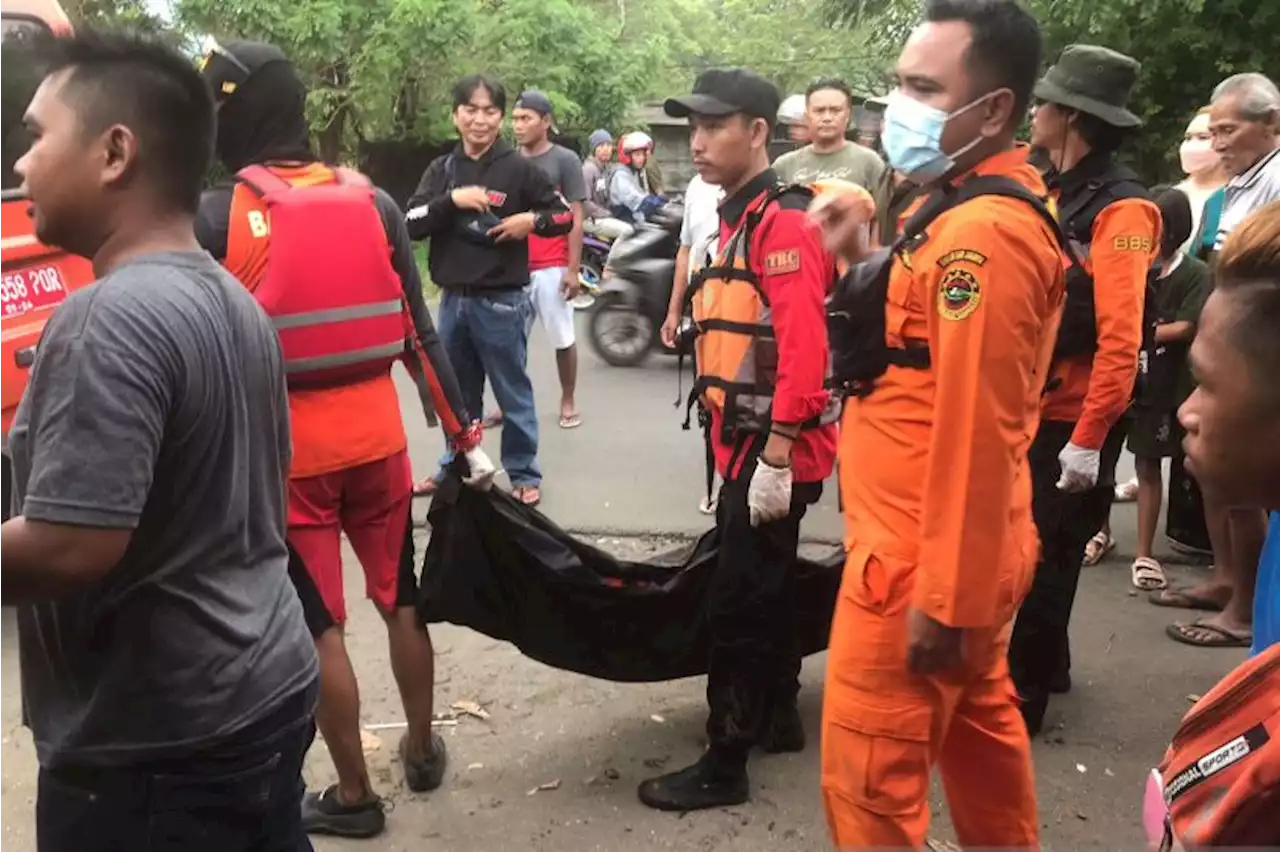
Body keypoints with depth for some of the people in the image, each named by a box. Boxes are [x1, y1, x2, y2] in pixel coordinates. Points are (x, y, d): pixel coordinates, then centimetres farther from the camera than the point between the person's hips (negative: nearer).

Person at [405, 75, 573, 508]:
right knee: (457, 395, 17)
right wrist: (452, 200, -17)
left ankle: (524, 475, 15)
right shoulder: (441, 170, 7)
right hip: (453, 299, 4)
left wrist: (531, 220, -16)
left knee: (513, 394, 4)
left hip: (502, 301, -4)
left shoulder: (519, 168, -3)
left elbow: (564, 215, 3)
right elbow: (412, 224, -2)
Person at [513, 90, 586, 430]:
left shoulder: (565, 160, -1)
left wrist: (573, 269, -9)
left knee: (563, 338, 5)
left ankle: (568, 402, 18)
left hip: (552, 267, -3)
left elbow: (575, 218, -3)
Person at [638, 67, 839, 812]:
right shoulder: (741, 220, 15)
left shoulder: (783, 223, -15)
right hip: (748, 444, 10)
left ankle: (725, 766, 10)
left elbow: (804, 351, -23)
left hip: (772, 451, -10)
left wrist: (775, 456, -25)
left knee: (739, 605, -2)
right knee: (766, 591, 20)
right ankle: (779, 717, 36)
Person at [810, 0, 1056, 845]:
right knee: (980, 728, 25)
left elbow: (976, 432, -26)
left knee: (868, 778, 3)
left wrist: (941, 599, -22)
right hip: (965, 553, 10)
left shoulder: (981, 232, -23)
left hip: (921, 561, -10)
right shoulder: (984, 209, 10)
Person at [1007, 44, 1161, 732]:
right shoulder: (1058, 197, 11)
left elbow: (1120, 339, -22)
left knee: (1041, 560, 1)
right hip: (1033, 410, 8)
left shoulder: (1119, 209, -16)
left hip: (1074, 422, -8)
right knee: (1024, 548, 18)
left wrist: (1088, 440, -23)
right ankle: (1047, 666, 36)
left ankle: (1020, 696, 15)